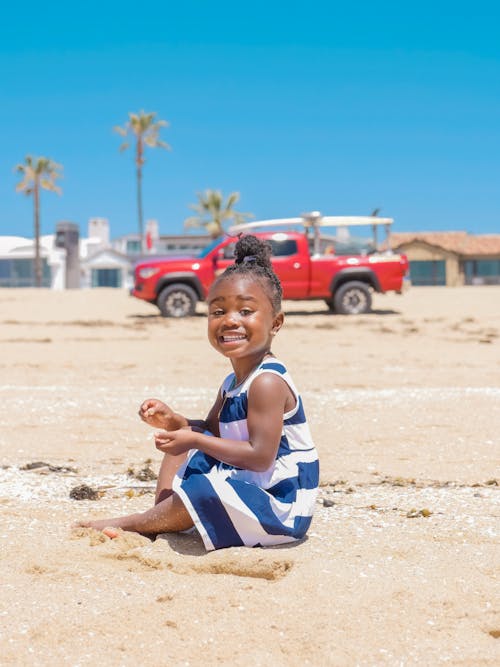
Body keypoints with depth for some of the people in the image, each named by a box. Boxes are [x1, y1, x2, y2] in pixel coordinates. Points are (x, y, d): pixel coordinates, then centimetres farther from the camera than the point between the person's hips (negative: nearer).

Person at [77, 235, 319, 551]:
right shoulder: (234, 383, 10)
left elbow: (261, 456, -27)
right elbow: (213, 430, 19)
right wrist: (175, 421, -1)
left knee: (203, 489, -36)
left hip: (280, 506, -11)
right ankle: (158, 519, 1)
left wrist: (193, 439, -22)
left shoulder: (267, 382, -21)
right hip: (244, 484, 11)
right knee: (182, 442, 17)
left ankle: (129, 523, -12)